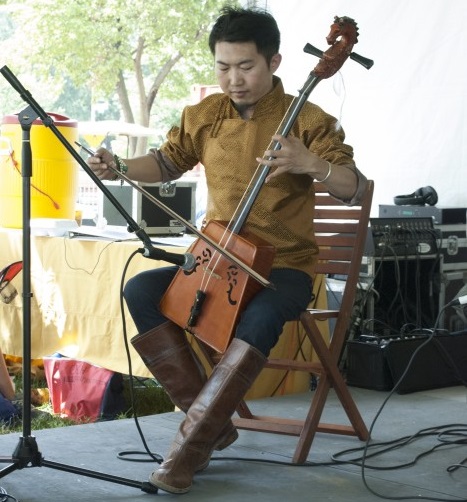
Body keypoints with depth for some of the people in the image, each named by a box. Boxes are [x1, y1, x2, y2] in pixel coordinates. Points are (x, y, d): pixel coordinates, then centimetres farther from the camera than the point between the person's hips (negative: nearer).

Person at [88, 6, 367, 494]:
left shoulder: (306, 121, -7)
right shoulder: (205, 115, 5)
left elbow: (353, 189, -11)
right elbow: (167, 162, 18)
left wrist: (311, 163, -31)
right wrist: (121, 168, -2)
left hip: (284, 265, -5)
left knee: (261, 317, -39)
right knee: (140, 290, -20)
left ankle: (192, 442, -26)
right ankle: (213, 421, -17)